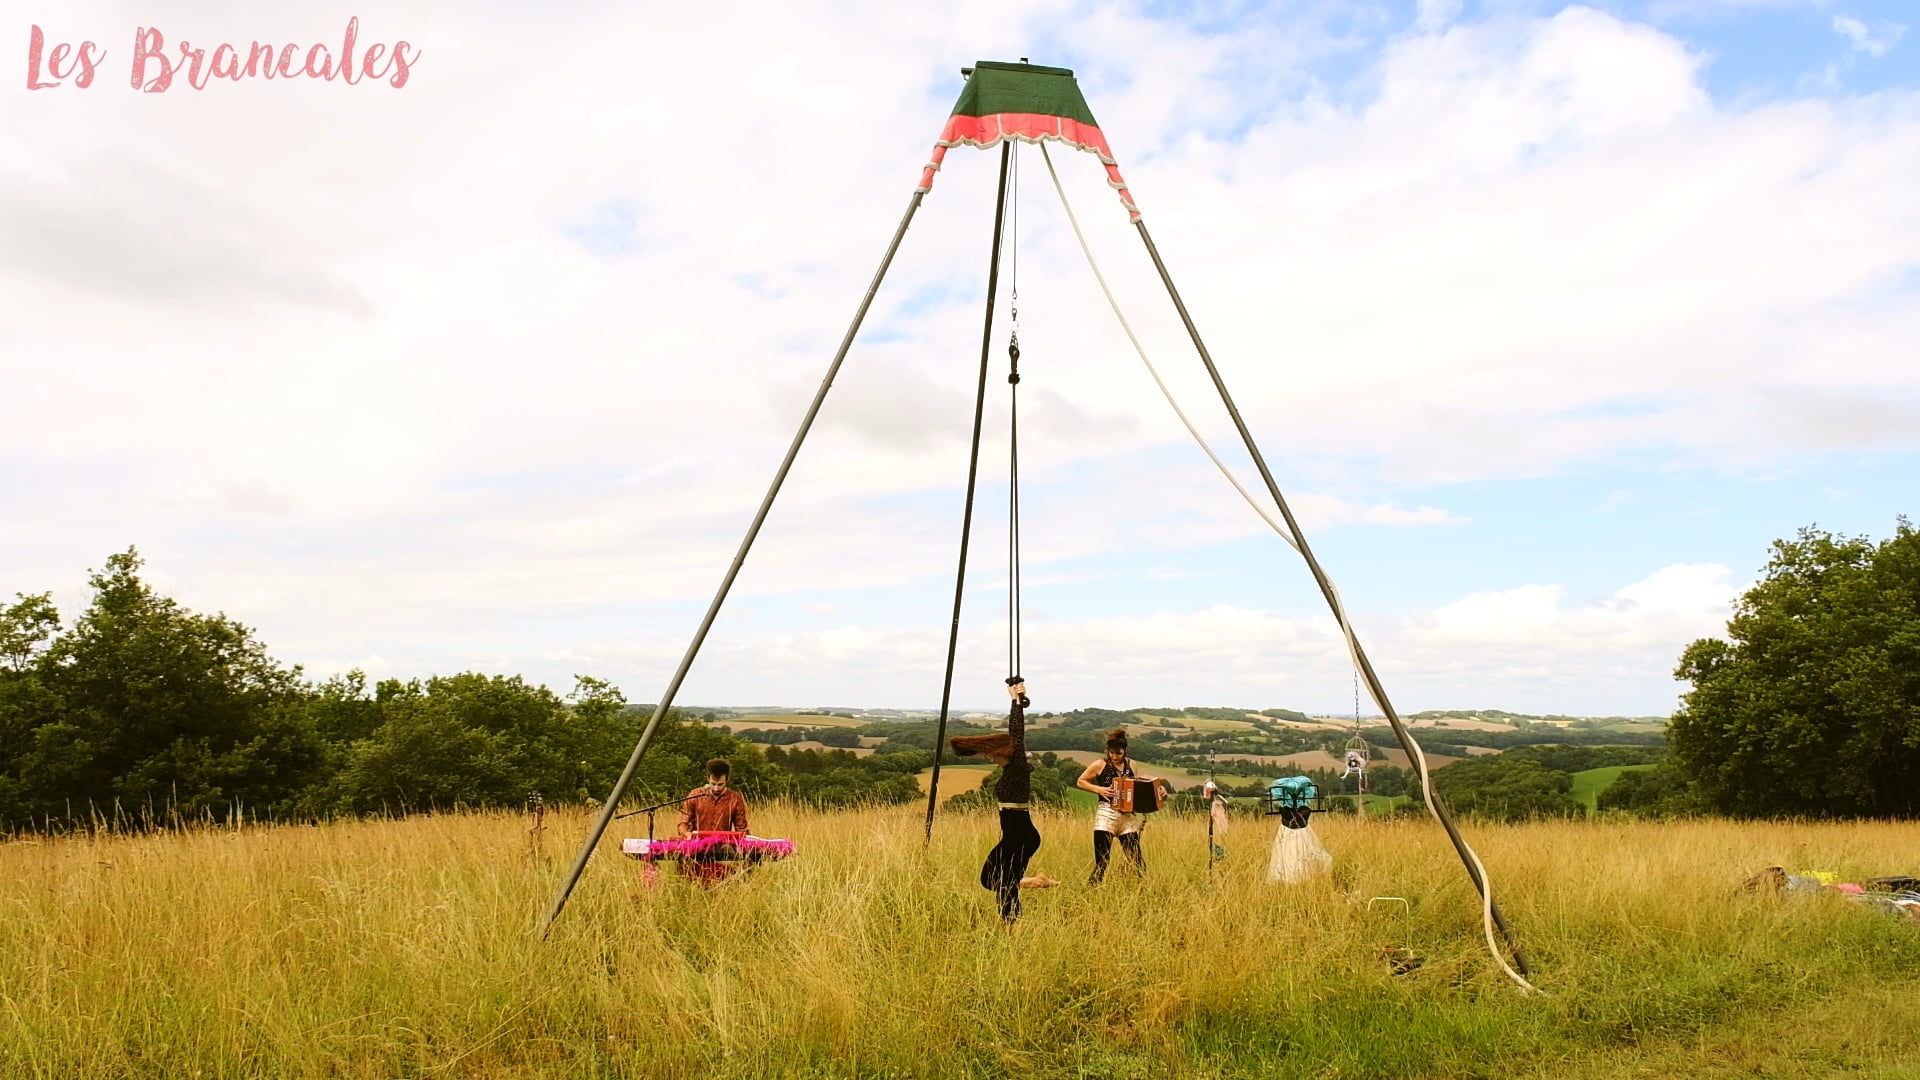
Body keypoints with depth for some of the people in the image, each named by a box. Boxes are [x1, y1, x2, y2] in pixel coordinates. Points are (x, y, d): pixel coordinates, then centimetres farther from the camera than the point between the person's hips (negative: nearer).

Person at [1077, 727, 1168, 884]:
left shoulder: (1132, 765, 7)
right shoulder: (1100, 765, -1)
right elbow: (1080, 782, 5)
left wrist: (1159, 789, -1)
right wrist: (1098, 789, -9)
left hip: (1129, 817, 3)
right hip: (1106, 816, -3)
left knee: (1136, 859, 2)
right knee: (1102, 860, -6)